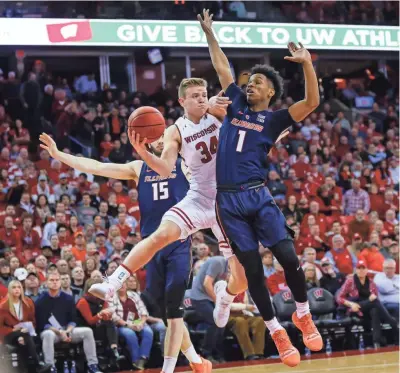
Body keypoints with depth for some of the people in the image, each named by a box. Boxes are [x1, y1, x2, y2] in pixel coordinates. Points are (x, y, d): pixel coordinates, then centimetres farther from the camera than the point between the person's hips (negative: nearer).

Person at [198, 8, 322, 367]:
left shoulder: (274, 119, 5)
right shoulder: (236, 104, 14)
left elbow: (312, 102, -10)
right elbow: (222, 66, 22)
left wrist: (307, 64, -20)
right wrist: (209, 32, 23)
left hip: (258, 196, -2)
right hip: (229, 200, 2)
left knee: (289, 257, -12)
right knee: (253, 269, 1)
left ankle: (303, 315, 12)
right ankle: (277, 332, 10)